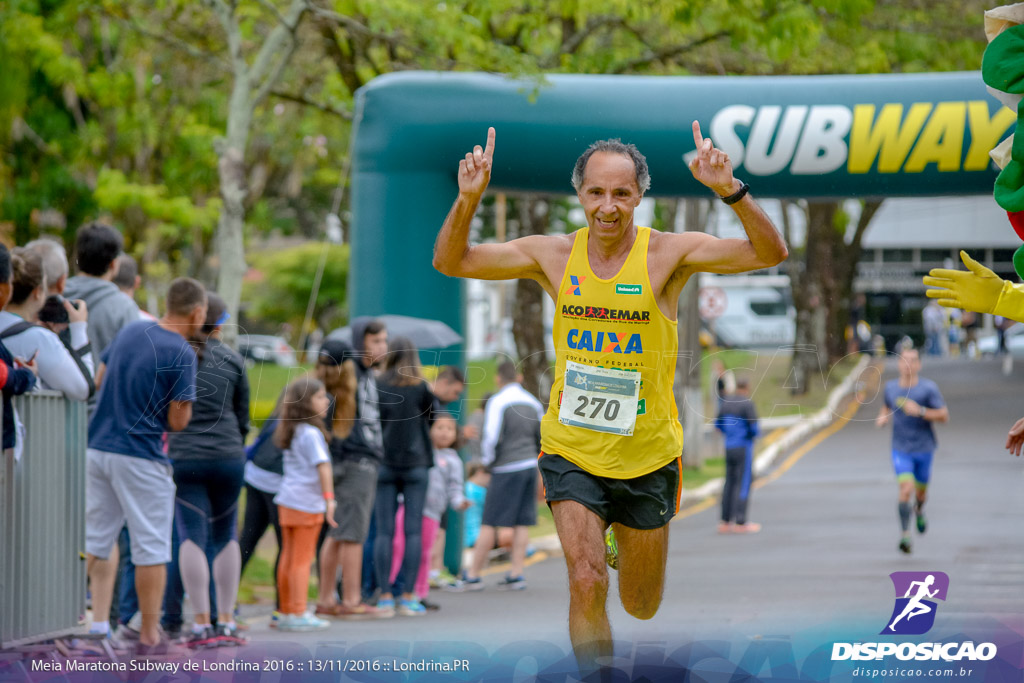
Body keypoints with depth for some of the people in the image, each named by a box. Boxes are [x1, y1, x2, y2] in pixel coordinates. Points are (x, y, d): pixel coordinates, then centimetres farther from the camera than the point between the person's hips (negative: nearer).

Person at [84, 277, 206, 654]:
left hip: (97, 448, 7)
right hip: (141, 457, -7)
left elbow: (99, 379, 18)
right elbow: (178, 421, -12)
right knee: (151, 548, 2)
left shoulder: (131, 331, 8)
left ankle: (96, 622, 11)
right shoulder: (182, 353, -12)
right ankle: (149, 635, 5)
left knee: (97, 538, 14)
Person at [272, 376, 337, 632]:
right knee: (302, 559, -4)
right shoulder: (311, 433, -14)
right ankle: (299, 614, -3)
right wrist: (329, 498, -26)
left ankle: (286, 612, 17)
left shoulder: (291, 432, 12)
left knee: (289, 558, 12)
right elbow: (323, 466, -23)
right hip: (307, 503, -8)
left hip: (287, 502, 8)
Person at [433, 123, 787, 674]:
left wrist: (731, 192, -37)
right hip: (571, 451, 0)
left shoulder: (667, 253, -11)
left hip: (648, 457, 0)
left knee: (641, 607, 17)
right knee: (586, 583, -20)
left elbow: (769, 254, -20)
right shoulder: (553, 255, -4)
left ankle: (630, 549, 52)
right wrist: (469, 199, -18)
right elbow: (451, 261, 0)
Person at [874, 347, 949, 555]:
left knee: (920, 492, 15)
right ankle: (905, 534, -14)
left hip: (923, 449, 0)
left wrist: (920, 411, -26)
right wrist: (883, 417, -1)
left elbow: (944, 416, -12)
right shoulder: (891, 387, -1)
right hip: (901, 450, 0)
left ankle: (919, 510, 52)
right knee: (906, 489, -19)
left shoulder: (929, 388, -12)